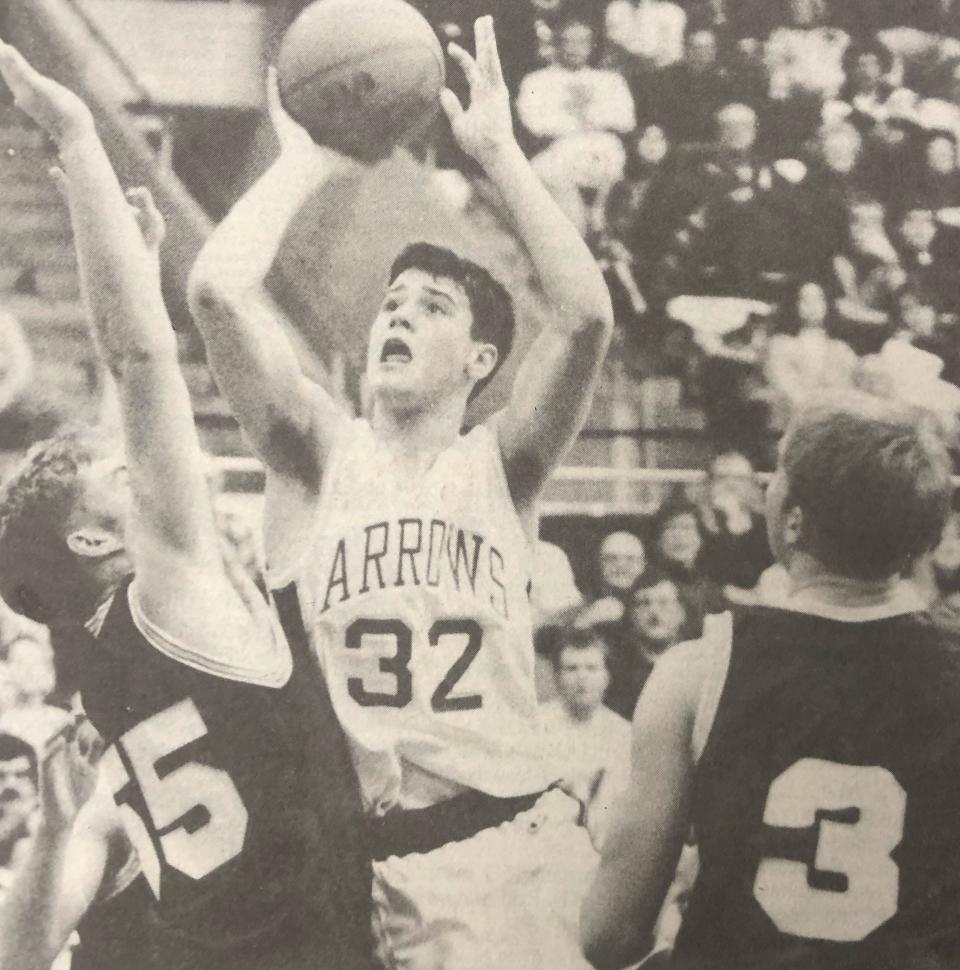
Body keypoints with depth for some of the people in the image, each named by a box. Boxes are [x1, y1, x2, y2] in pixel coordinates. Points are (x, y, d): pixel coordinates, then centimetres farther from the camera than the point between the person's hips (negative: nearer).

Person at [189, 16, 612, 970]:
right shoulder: (318, 452, 4)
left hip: (506, 840, 0)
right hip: (341, 853, 1)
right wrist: (305, 158, 2)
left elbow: (586, 314, -12)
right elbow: (217, 289, -10)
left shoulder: (497, 465, 4)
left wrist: (498, 150, -7)